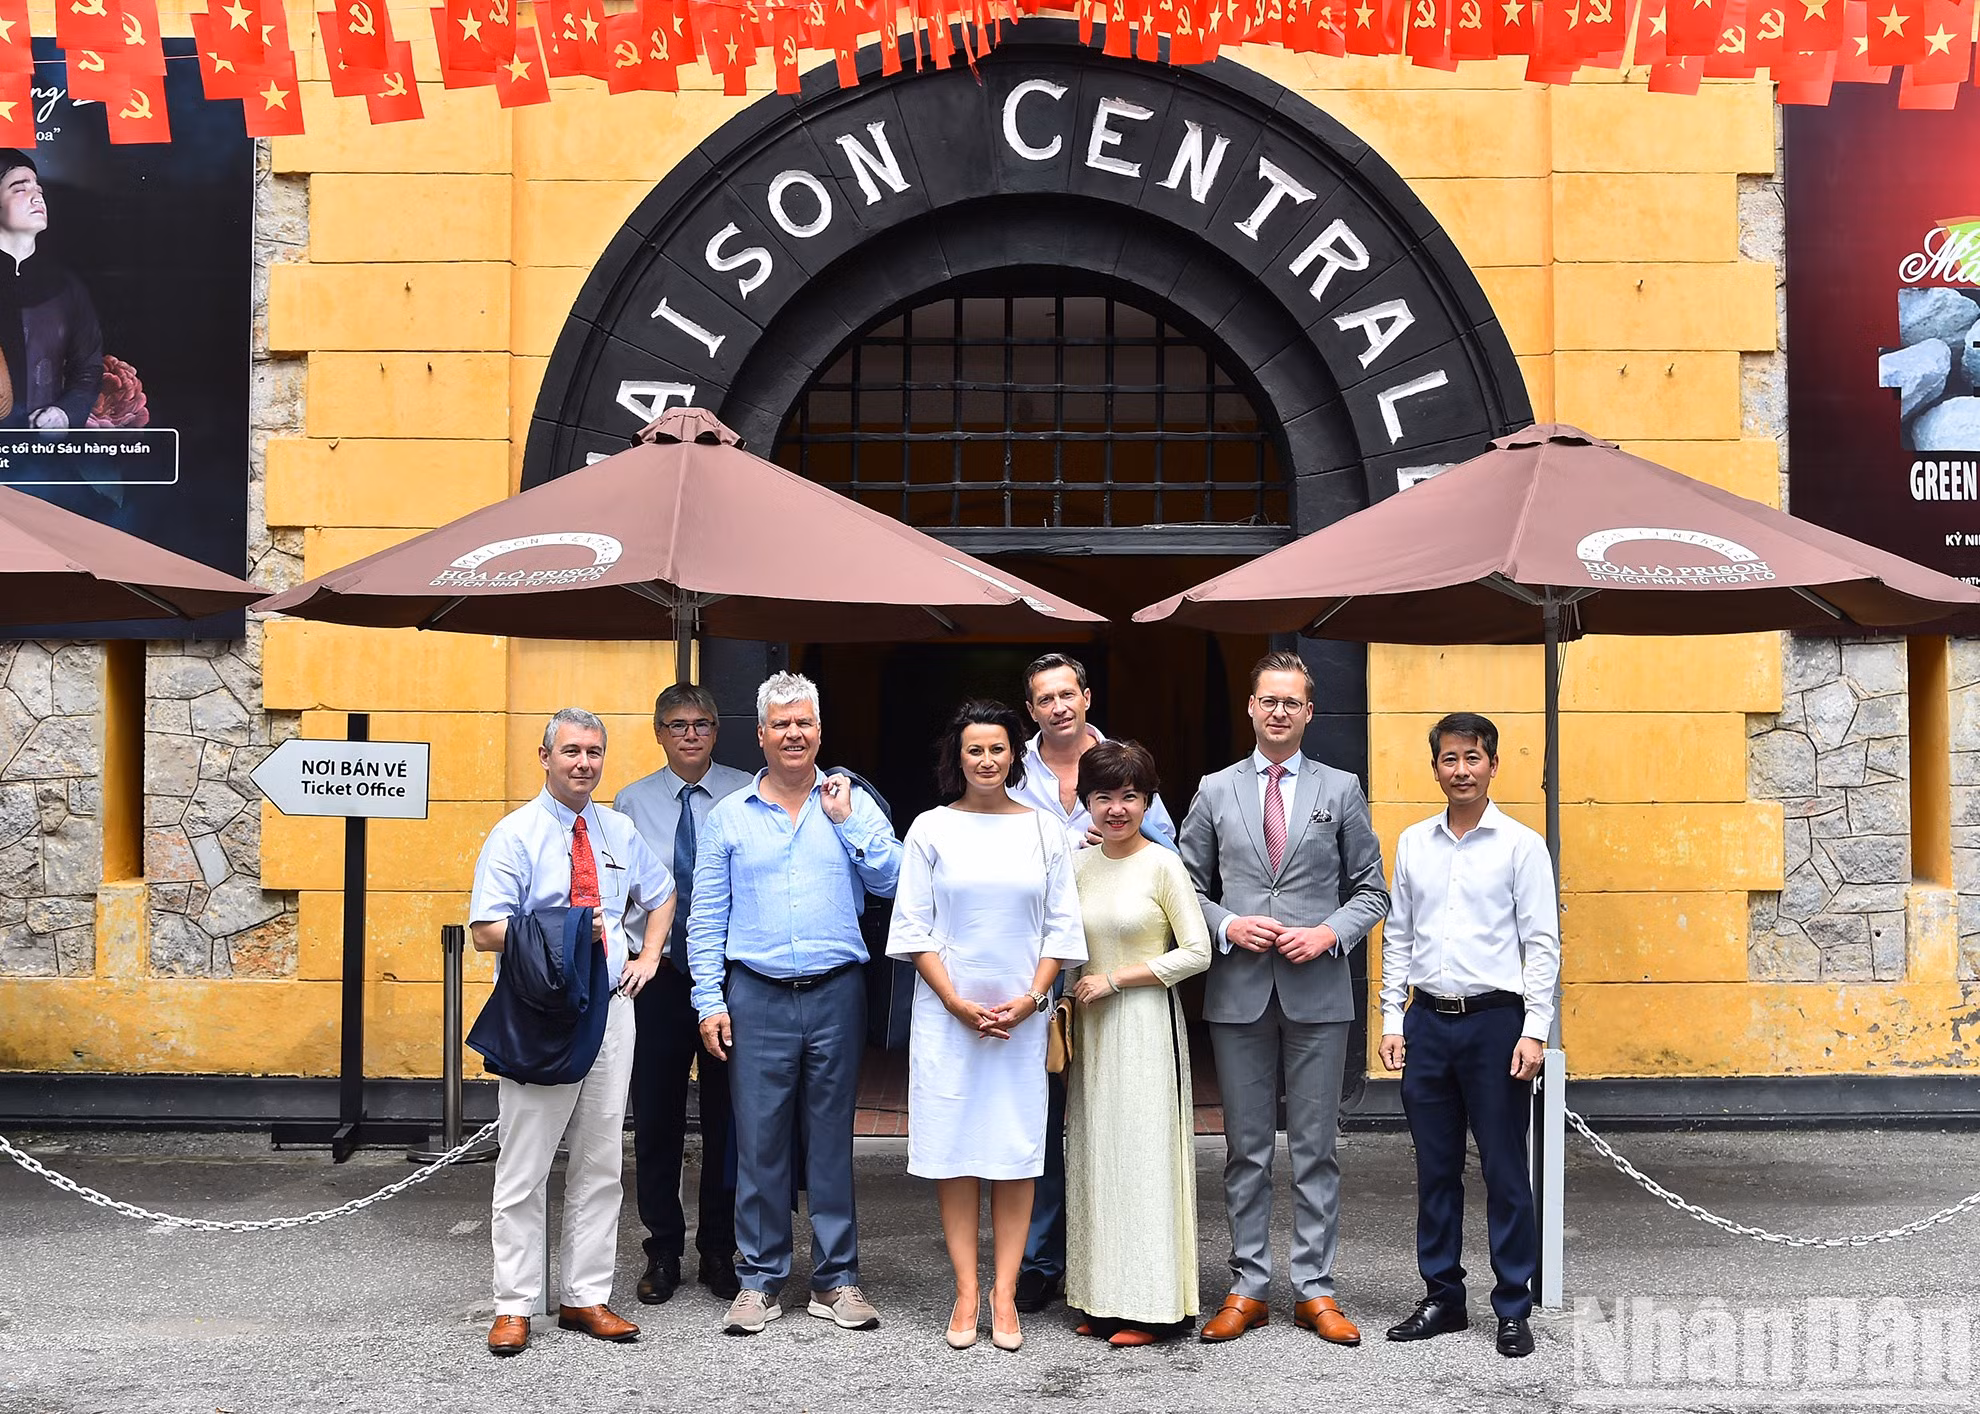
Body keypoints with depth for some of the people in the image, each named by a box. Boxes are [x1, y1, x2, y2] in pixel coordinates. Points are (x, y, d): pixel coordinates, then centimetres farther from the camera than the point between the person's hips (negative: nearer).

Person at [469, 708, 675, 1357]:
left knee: (600, 1166, 9)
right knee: (524, 1168, 0)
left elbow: (661, 895, 28)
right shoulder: (514, 835, -4)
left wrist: (649, 955, 13)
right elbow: (485, 931, -12)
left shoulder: (620, 831, 11)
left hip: (611, 1010, 5)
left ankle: (586, 1298, 19)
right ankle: (514, 1307, 10)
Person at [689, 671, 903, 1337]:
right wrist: (710, 1001, -1)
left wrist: (847, 822, -8)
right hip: (756, 996, 0)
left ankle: (837, 1278, 15)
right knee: (758, 1140, 2)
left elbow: (893, 881, -2)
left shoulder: (851, 804, 8)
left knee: (832, 1138, 6)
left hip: (836, 994, 0)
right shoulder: (729, 817, 7)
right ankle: (759, 1280, 13)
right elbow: (706, 918, 6)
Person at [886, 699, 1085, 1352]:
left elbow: (1061, 924, 6)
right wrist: (958, 1003, -8)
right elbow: (915, 928, 0)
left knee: (1017, 1150, 1)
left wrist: (1031, 999, -7)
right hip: (947, 1012, -1)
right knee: (953, 1149, 1)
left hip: (1022, 1015, 1)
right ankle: (966, 1292, 9)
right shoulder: (930, 830, 2)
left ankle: (1005, 1292, 8)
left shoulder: (1044, 830, 6)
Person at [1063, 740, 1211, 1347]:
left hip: (1146, 1023, -6)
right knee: (1095, 1153, 7)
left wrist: (1115, 979, -12)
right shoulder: (1078, 866, 8)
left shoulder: (1163, 865, -7)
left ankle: (1148, 1304, 6)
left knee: (1143, 1149, -3)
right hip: (1091, 1025, 6)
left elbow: (1196, 952, -10)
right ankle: (1102, 1299, 15)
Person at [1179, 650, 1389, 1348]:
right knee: (1246, 1150, 7)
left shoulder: (1340, 790, 6)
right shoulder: (1215, 792, 8)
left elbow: (1371, 891, 7)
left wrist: (1331, 933, -10)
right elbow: (1189, 888, 9)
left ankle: (1315, 1291, 13)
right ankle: (1248, 1289, 16)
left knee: (1315, 1149, 4)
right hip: (1238, 994, 1)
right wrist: (1228, 925, -8)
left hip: (1318, 994, -1)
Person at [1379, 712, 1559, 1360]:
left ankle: (1513, 1308, 13)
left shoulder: (1521, 845, -3)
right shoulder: (1412, 843, 9)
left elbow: (1542, 943, -4)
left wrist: (1534, 1032, -10)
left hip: (1495, 1019, -4)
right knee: (1436, 1168, 11)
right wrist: (1393, 1022, 7)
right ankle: (1443, 1297, 22)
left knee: (1505, 1171, 2)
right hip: (1428, 1020, 4)